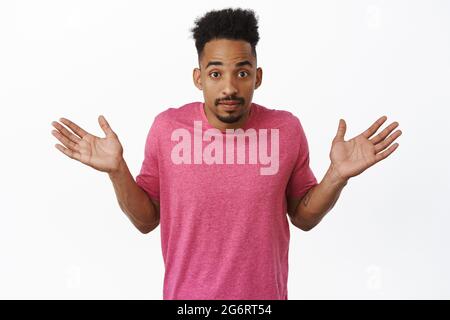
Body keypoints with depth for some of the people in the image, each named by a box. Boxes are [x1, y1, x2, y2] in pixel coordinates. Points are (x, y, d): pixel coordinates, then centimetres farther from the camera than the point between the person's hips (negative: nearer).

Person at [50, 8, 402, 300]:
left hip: (264, 293, 1)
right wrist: (117, 170, -18)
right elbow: (146, 219, -3)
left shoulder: (287, 129, -11)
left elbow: (303, 216, 0)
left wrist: (338, 175, -16)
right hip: (186, 294, 0)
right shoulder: (167, 127, -12)